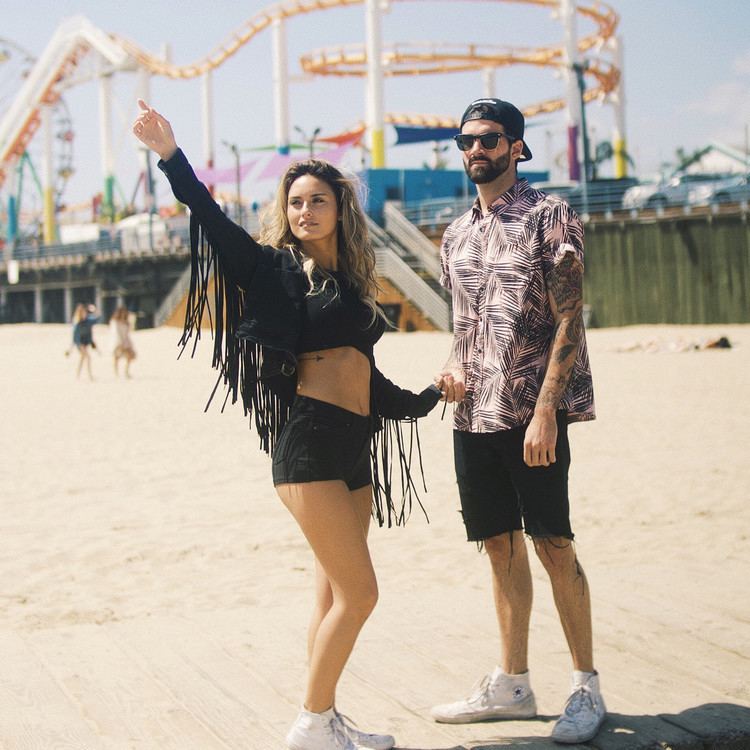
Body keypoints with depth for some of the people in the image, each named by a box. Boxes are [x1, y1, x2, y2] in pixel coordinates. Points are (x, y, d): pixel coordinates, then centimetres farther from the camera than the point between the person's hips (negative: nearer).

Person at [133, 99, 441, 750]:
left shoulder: (351, 283, 17)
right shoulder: (278, 269, 1)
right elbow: (214, 225, -13)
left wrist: (427, 398, 34)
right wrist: (171, 157, -24)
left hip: (355, 445, 6)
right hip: (307, 437, -6)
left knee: (336, 595, 9)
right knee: (357, 593, -8)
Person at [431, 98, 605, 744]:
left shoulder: (550, 218, -6)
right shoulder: (457, 236, 14)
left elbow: (569, 321, -11)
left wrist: (545, 411, -19)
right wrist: (453, 362, 1)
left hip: (532, 414, -6)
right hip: (473, 415, 6)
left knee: (552, 545, -2)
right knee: (502, 546, 12)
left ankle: (587, 686, 9)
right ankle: (511, 684, 21)